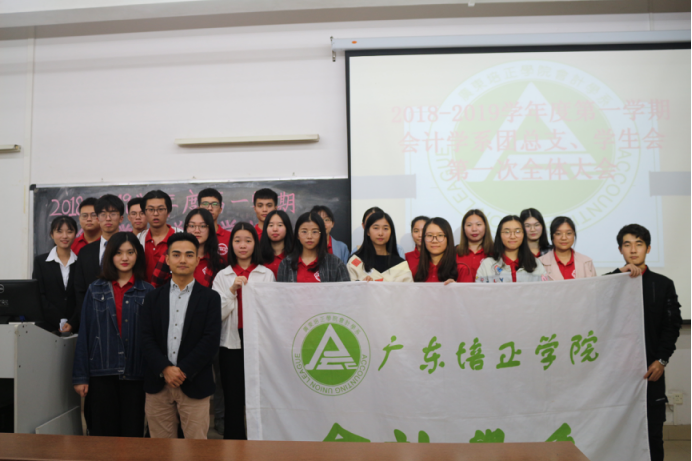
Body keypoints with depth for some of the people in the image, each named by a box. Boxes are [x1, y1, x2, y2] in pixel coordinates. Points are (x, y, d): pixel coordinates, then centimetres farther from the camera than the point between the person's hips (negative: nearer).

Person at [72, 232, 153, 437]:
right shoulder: (95, 290, 6)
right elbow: (84, 334, 5)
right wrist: (80, 376, 0)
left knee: (133, 432, 6)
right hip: (101, 372, 1)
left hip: (134, 373, 0)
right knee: (102, 432, 7)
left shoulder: (147, 292, 3)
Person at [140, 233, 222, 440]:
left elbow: (211, 341, -6)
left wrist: (184, 370, -13)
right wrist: (165, 369, -12)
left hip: (194, 384, -2)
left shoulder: (210, 297, 2)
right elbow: (146, 339, 2)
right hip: (158, 384, 2)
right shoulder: (153, 298, 10)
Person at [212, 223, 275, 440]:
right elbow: (216, 314, 1)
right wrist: (232, 290, -9)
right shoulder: (222, 276, 9)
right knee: (233, 400, 5)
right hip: (231, 343, 1)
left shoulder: (267, 274, 6)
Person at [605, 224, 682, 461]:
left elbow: (672, 325, 5)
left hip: (651, 369, 1)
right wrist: (621, 273, -15)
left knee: (653, 431, 3)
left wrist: (662, 360, -6)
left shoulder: (663, 284, 11)